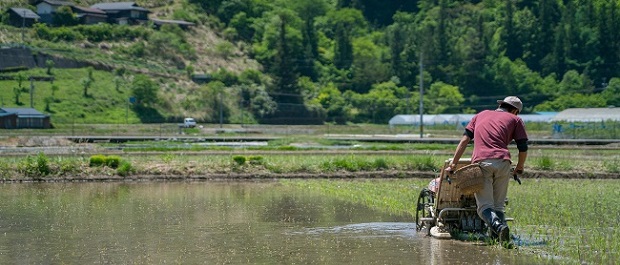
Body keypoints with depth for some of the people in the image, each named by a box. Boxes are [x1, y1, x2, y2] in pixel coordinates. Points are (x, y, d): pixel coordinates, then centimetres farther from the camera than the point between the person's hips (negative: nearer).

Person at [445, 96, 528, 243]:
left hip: (480, 162, 0)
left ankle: (498, 226, -32)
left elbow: (464, 140, 19)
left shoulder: (481, 115, 29)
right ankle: (497, 237, -11)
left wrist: (453, 164, 18)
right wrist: (519, 168, 30)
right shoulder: (515, 119, 21)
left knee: (484, 206, -4)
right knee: (498, 206, 9)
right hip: (502, 162, 0)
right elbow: (523, 148, 13)